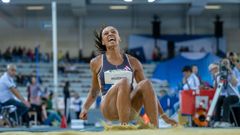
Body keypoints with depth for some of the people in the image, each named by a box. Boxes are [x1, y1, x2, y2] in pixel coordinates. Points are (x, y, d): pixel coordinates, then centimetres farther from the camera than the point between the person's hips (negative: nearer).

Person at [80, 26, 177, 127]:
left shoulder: (133, 62, 11)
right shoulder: (96, 62, 9)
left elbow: (148, 90, 13)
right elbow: (94, 91, 20)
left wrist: (163, 116, 8)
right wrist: (85, 108, 3)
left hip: (130, 109, 3)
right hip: (109, 109, -2)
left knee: (146, 83, -27)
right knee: (124, 82, -32)